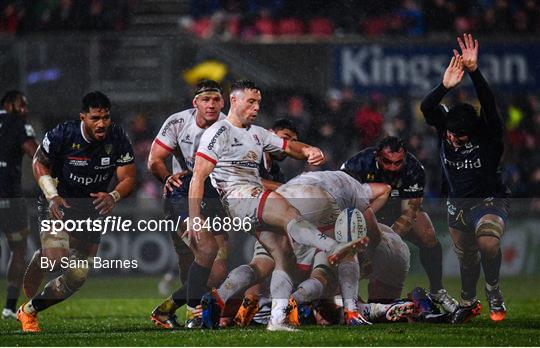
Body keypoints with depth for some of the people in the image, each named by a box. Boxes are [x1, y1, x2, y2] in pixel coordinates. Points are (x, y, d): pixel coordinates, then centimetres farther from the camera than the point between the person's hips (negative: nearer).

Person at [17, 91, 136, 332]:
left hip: (92, 208, 4)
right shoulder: (63, 134, -20)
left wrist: (114, 196, -32)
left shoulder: (118, 138, -14)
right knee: (56, 258, -29)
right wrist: (52, 196, -19)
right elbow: (40, 163, -5)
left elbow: (128, 178, -9)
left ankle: (30, 310, 24)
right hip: (58, 203, -4)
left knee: (76, 278, 4)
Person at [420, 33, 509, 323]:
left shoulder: (489, 133, -21)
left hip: (491, 200, -4)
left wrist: (474, 72, -52)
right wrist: (445, 87, -48)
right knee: (466, 256, 16)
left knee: (488, 243, -30)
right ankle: (468, 303, 42)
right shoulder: (444, 126, -12)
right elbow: (426, 108, -30)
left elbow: (489, 103, -38)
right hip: (458, 204, 4)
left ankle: (493, 291, -3)